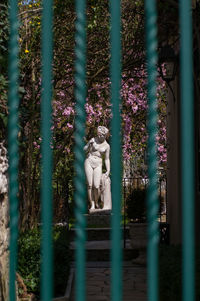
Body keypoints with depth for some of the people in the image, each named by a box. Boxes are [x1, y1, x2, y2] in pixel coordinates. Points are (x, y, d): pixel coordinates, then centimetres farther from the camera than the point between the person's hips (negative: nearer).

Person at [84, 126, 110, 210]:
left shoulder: (107, 146, 4)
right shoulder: (93, 140, 1)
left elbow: (107, 159, 10)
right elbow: (85, 150, 7)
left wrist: (108, 171, 3)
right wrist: (89, 144, -13)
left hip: (98, 165, 0)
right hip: (89, 162, 0)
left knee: (96, 186, -12)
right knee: (90, 185, -8)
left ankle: (96, 202, 12)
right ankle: (92, 205, -1)